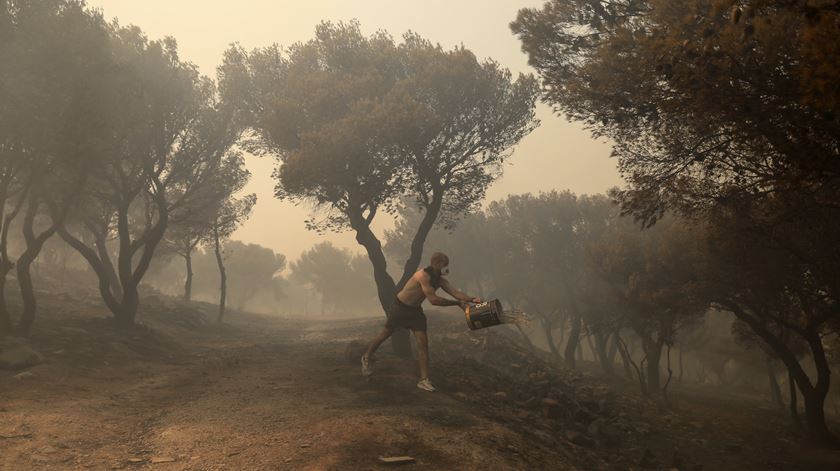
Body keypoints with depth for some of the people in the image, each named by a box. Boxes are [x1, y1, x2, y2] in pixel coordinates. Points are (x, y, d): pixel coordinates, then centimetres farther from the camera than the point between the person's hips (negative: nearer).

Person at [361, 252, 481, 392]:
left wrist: (472, 299, -35)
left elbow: (456, 293, -16)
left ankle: (424, 380, -3)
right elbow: (433, 299, -35)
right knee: (385, 334, 11)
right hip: (400, 308, -6)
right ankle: (367, 358, 37)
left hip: (415, 310, 6)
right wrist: (457, 303, -33)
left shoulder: (440, 280, -6)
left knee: (423, 342, -5)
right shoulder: (423, 275, -30)